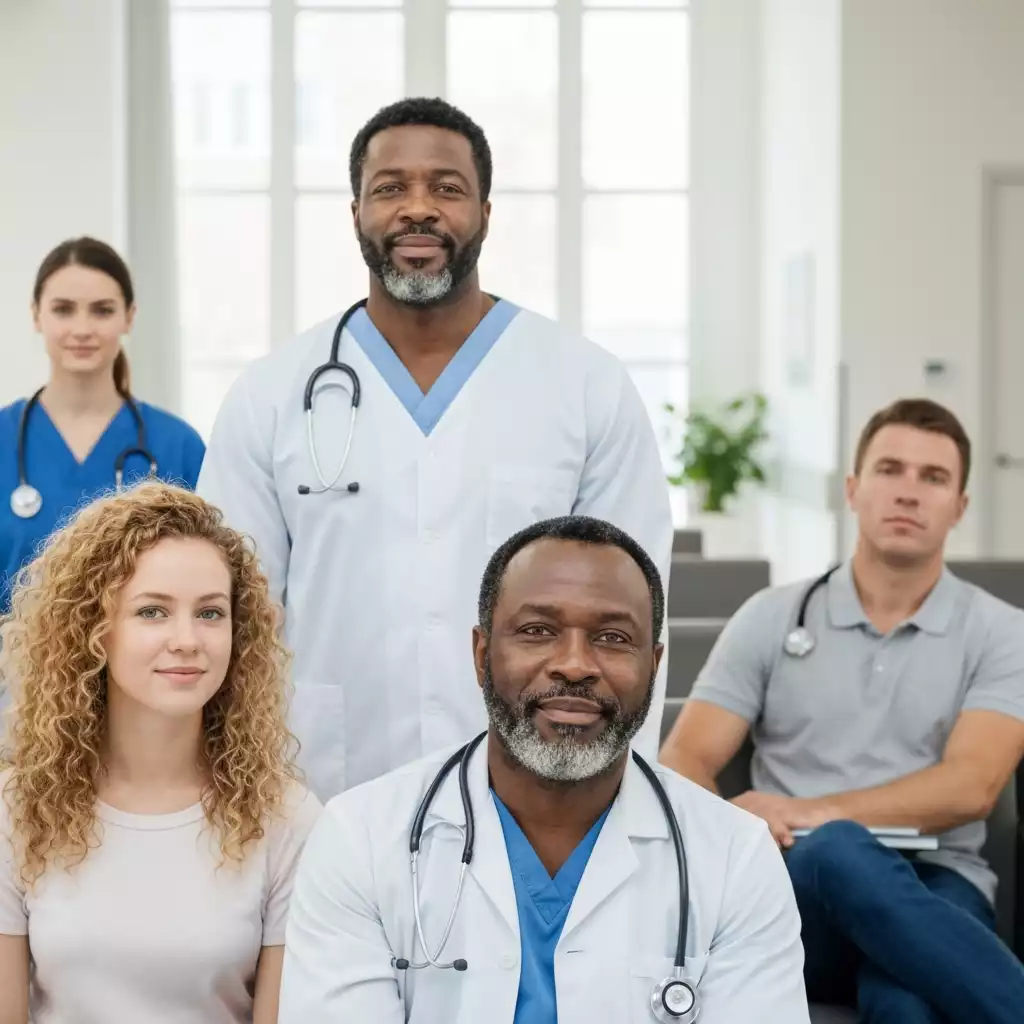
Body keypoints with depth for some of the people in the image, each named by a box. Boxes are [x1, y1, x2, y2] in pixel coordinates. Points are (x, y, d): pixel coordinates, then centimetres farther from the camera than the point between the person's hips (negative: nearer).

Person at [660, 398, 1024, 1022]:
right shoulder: (770, 618, 11)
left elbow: (969, 787, -7)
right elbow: (686, 762, 6)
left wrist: (811, 813, -17)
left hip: (934, 889, -1)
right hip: (797, 894, 1)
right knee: (842, 853, -40)